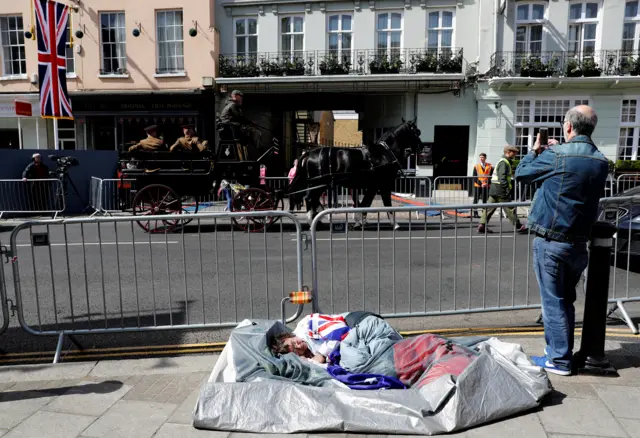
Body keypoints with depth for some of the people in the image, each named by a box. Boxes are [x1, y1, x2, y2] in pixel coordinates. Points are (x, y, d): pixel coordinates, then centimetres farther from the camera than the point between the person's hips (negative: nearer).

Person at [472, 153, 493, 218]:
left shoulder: (490, 166, 6)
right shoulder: (476, 166, 5)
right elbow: (474, 177, 0)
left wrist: (487, 183, -12)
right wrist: (480, 183, -10)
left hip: (486, 186, 0)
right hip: (477, 186, 0)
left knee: (485, 200, 4)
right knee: (476, 200, -3)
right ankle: (475, 213, 1)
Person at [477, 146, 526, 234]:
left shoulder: (504, 161, 20)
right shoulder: (504, 163, -13)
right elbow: (502, 177, -22)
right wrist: (507, 188, -25)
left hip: (493, 190, 10)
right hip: (500, 190, -10)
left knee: (490, 207, 6)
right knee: (509, 209, -1)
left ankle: (482, 225, 3)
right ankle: (518, 226, 8)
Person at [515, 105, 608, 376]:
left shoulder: (555, 155, -15)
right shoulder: (601, 162, 5)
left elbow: (522, 174, 0)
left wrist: (535, 151, 17)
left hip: (551, 241, -6)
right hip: (579, 242, 6)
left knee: (553, 301, 2)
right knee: (566, 300, 18)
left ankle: (559, 360, 9)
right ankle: (561, 350, 30)